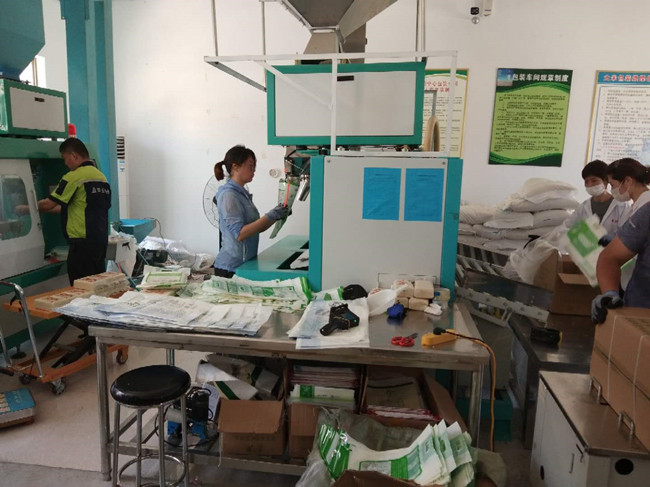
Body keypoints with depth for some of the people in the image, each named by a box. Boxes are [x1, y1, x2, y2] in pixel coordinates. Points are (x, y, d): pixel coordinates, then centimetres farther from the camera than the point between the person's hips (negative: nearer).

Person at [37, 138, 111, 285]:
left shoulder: (74, 177, -12)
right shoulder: (101, 176, 12)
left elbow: (48, 204, -9)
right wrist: (45, 209, 24)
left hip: (83, 242, -8)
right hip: (101, 240, 8)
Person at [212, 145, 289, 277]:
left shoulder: (242, 193, 12)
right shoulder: (228, 195, -15)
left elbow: (256, 229, 14)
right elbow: (239, 234, -22)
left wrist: (276, 217, 0)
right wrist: (269, 216, -23)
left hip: (245, 264, 9)